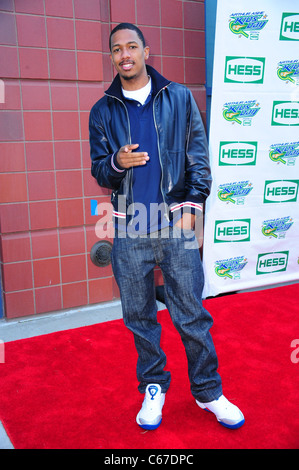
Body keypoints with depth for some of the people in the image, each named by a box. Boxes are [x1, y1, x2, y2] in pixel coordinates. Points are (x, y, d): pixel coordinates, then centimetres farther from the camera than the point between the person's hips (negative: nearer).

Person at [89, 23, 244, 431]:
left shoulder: (179, 98, 6)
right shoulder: (103, 111, 8)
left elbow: (199, 156, 5)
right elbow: (99, 171, 9)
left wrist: (192, 206, -6)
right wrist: (116, 162, -14)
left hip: (176, 224, -1)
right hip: (130, 229, 2)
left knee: (192, 313, 4)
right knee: (139, 316, 10)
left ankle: (208, 392, 23)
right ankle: (153, 388, 29)